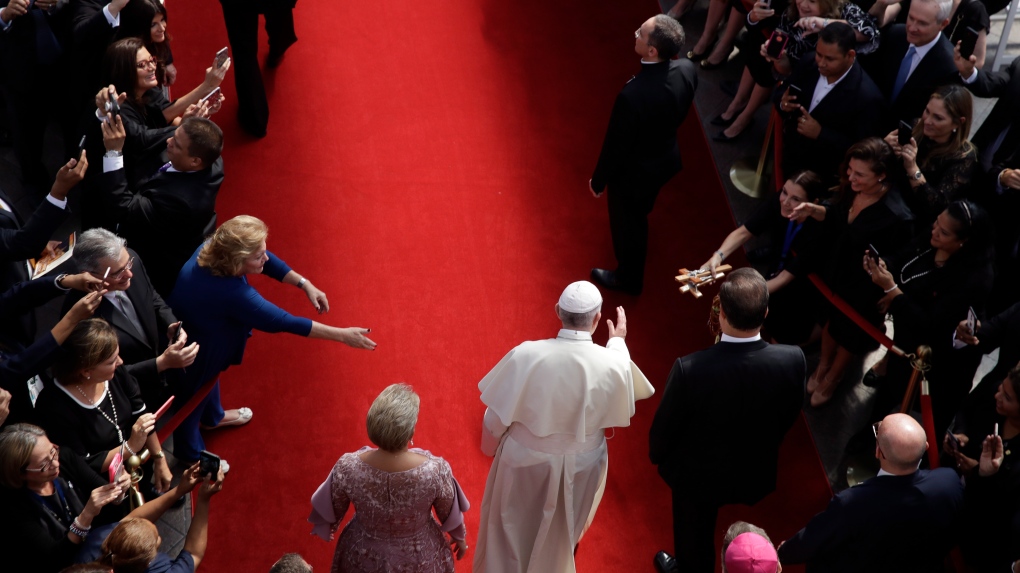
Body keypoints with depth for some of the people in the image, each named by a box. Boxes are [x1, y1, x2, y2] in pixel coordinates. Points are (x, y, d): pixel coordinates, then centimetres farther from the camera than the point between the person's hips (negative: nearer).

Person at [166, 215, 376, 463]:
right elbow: (285, 322, -36)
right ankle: (191, 455, 49)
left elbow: (267, 260, -9)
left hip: (203, 331, 8)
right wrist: (343, 335, -31)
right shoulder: (231, 293, -43)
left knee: (210, 373, 34)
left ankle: (213, 416, 65)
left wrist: (305, 284, -17)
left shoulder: (214, 248, -24)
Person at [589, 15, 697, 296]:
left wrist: (598, 180, -8)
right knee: (639, 211, 36)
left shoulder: (633, 95, -41)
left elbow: (616, 144, -26)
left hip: (634, 171, -7)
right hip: (667, 158, 7)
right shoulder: (687, 70, -21)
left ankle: (629, 278, 48)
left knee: (626, 225, 22)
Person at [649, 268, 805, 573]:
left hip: (698, 474, -3)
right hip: (756, 472, 3)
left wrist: (656, 455, 4)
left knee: (694, 536, 27)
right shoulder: (793, 360, -27)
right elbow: (789, 416, -7)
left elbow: (664, 425, -19)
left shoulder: (690, 368, -37)